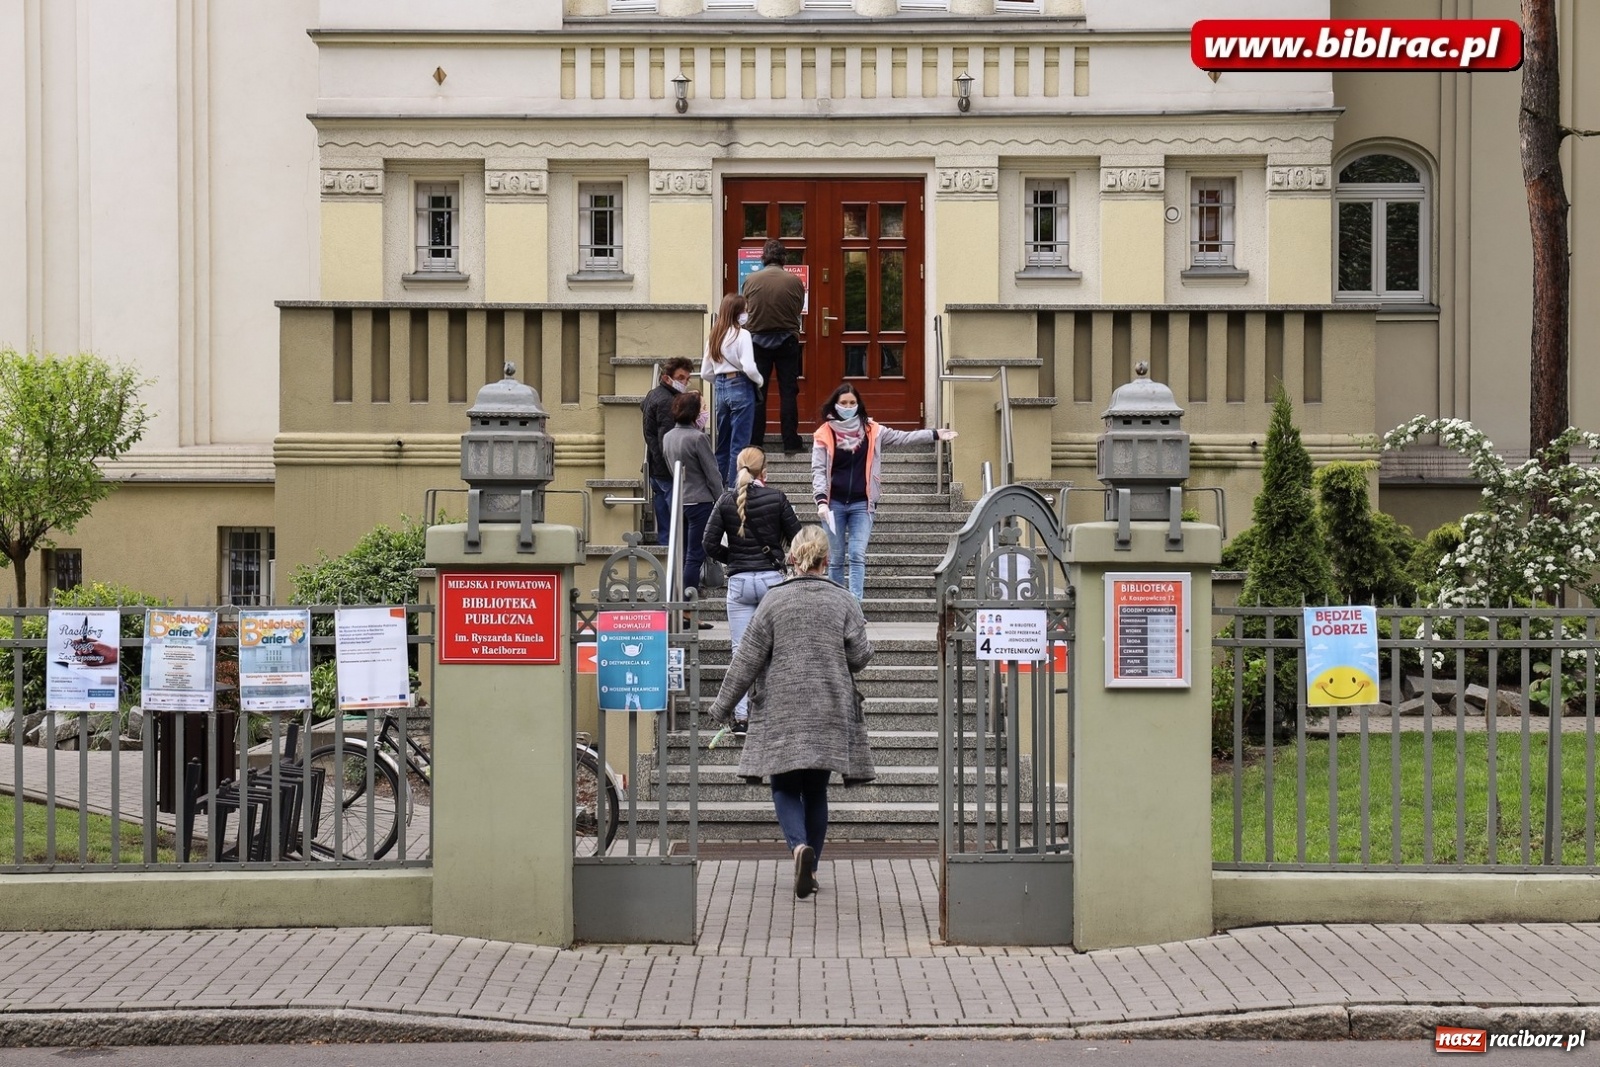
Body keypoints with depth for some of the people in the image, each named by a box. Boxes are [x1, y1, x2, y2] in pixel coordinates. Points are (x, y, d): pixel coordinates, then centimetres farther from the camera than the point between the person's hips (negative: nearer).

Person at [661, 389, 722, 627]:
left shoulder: (667, 437, 8)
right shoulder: (697, 437, -15)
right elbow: (712, 473, -11)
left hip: (678, 501, 8)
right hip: (699, 501, -8)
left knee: (683, 555, 13)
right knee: (695, 556, -4)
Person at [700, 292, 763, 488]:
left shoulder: (714, 336, 8)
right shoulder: (741, 334, -11)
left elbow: (705, 373, 9)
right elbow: (749, 367, -20)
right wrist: (759, 381, -1)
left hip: (721, 388, 6)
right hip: (741, 388, -6)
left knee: (722, 442, 15)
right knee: (739, 443, -1)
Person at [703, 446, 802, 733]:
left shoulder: (726, 500, -1)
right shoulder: (776, 498, -4)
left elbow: (710, 545, -2)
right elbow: (797, 537, 0)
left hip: (739, 582, 1)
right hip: (771, 578, -1)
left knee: (741, 651, 4)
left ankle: (741, 716, 1)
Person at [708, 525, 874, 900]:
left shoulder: (774, 601, -4)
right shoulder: (843, 602, 0)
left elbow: (747, 659, -3)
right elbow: (860, 656, -2)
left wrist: (723, 706, 5)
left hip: (782, 713, -2)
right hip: (830, 714, 2)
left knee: (785, 787, 5)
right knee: (816, 790, 12)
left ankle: (800, 845, -21)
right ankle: (810, 868, 13)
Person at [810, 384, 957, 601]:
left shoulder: (871, 431, 6)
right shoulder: (824, 434, -1)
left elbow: (902, 438, 6)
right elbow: (818, 470, -4)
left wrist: (935, 435, 0)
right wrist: (821, 500, -17)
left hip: (861, 504, 1)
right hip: (834, 504, -1)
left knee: (857, 556, -8)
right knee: (835, 559, 6)